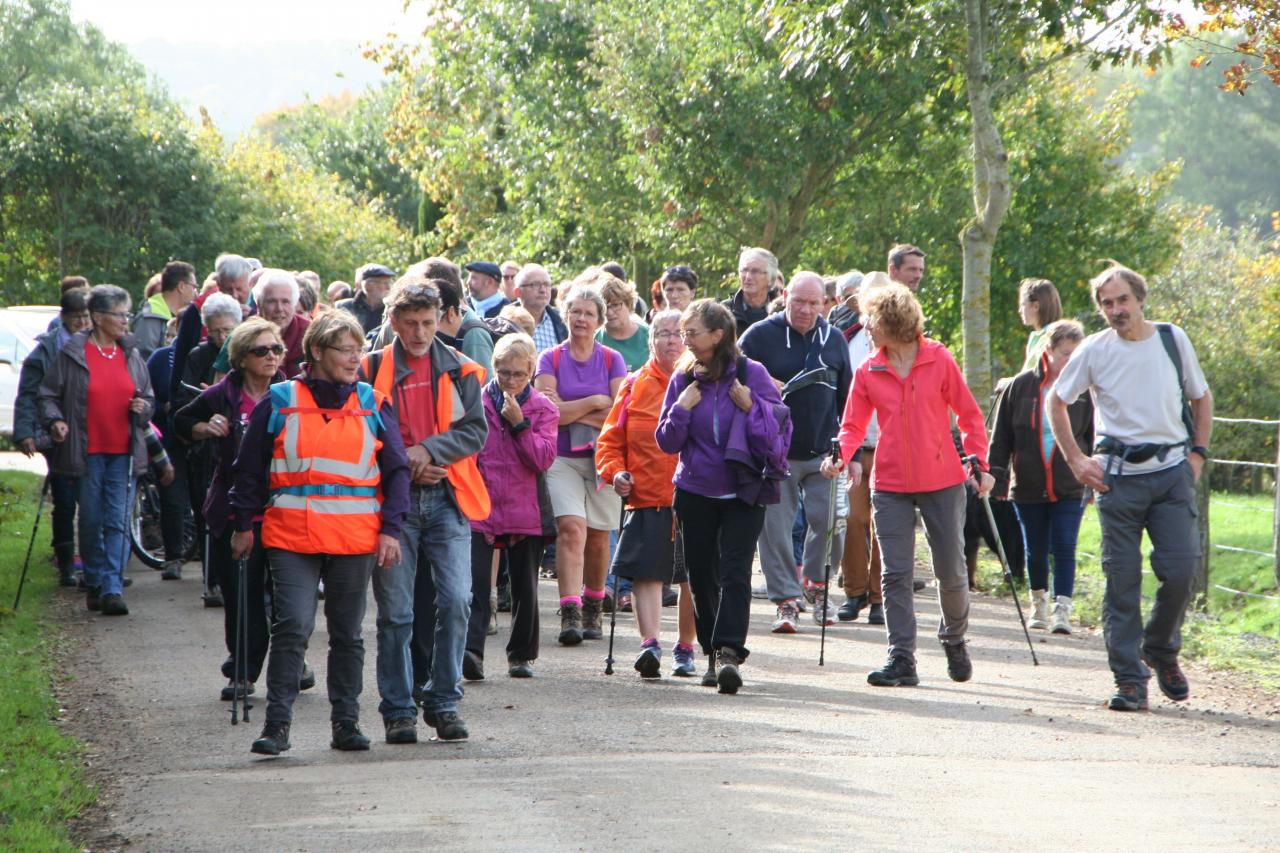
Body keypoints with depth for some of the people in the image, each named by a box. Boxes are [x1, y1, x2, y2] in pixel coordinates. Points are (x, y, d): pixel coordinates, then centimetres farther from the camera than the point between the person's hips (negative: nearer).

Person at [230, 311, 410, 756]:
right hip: (292, 536, -2)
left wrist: (391, 529, 1)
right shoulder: (279, 402, 3)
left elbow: (396, 470, 10)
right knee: (293, 626, -13)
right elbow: (249, 468, 9)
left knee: (347, 633, 9)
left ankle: (346, 722, 18)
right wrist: (243, 525, 7)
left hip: (356, 537, 2)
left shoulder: (373, 405, 8)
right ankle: (277, 723, -8)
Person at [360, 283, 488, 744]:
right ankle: (398, 710, 9)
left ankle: (444, 702, 4)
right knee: (395, 610, 0)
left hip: (446, 499, 1)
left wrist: (428, 450, -14)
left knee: (456, 601, -9)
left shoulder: (459, 371, 8)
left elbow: (475, 430, 0)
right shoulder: (371, 370, 4)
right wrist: (400, 464, -8)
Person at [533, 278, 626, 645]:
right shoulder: (551, 359, 4)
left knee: (597, 537, 5)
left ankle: (593, 610, 23)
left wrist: (570, 412, -6)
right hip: (562, 459, -1)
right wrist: (594, 402, -8)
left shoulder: (612, 360, 6)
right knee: (571, 528, -17)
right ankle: (570, 614, -24)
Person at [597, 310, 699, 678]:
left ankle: (685, 648, 19)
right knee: (646, 572, -12)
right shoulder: (635, 386, 9)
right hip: (647, 496, 0)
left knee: (693, 578, 7)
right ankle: (649, 643, -19)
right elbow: (611, 438, 12)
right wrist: (614, 471, -5)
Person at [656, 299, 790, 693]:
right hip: (695, 493, 3)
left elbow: (777, 432, -1)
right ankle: (713, 653, 19)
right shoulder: (684, 378, 2)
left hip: (743, 491, -3)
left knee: (735, 571, -15)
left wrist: (751, 407, -16)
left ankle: (729, 652, -22)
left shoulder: (752, 374, -5)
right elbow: (667, 442, 2)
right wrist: (682, 408, -12)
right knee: (702, 574, 6)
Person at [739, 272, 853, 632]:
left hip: (824, 452, 2)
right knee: (775, 527, -2)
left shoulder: (834, 339, 8)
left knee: (830, 522, -4)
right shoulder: (761, 335, -1)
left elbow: (848, 397, 14)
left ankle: (818, 582, 21)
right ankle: (786, 600, 7)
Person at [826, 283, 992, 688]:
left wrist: (980, 464, -4)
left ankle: (954, 639, 31)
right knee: (896, 574, -4)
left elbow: (969, 415, 2)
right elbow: (854, 423, 3)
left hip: (942, 483, -1)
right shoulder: (868, 372, 2)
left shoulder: (939, 361, -4)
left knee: (951, 570, 7)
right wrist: (844, 453, -17)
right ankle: (901, 658, -2)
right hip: (891, 486, 1)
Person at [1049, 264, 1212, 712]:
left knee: (1180, 569, -7)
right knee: (1122, 579, -3)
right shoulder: (1094, 350, 0)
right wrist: (1076, 460, 6)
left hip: (1172, 472, 1)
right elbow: (1056, 402, 12)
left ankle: (1161, 650, 19)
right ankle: (1129, 678, 2)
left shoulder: (1173, 339, 4)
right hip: (1119, 476, -1)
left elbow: (1201, 398, 17)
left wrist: (1198, 453, 6)